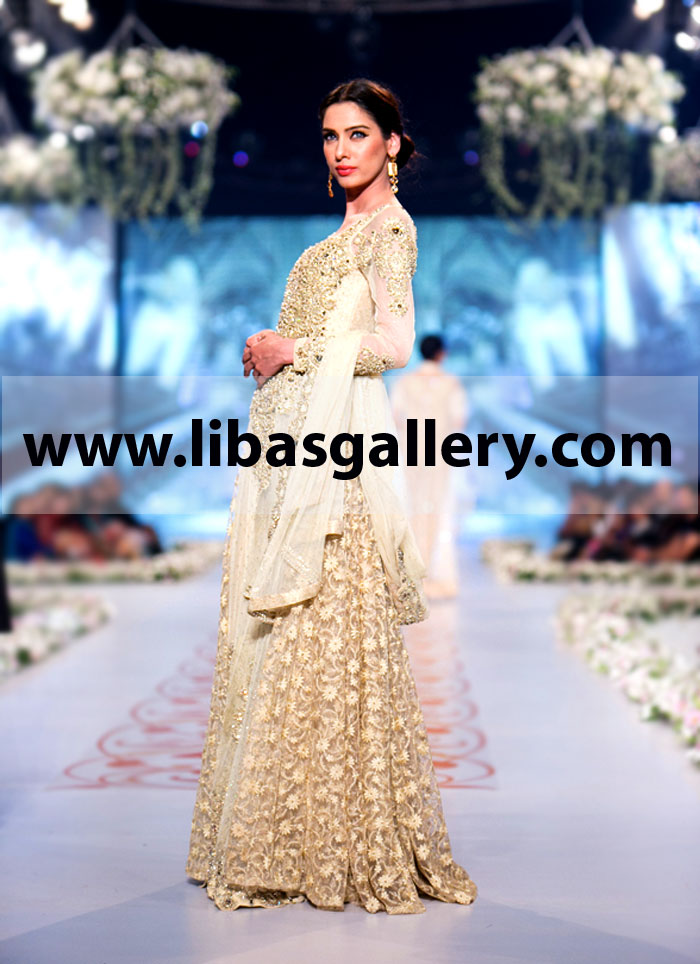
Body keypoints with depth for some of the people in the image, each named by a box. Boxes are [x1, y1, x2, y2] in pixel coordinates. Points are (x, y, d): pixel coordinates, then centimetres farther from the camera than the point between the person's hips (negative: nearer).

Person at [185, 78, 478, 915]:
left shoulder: (389, 225, -4)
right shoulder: (348, 228, 22)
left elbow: (392, 343, -16)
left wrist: (291, 349, -10)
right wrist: (272, 351, 10)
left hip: (331, 437, -9)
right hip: (291, 434, 9)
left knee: (319, 633, -8)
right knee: (276, 631, 7)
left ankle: (345, 841, 1)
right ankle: (294, 837, 14)